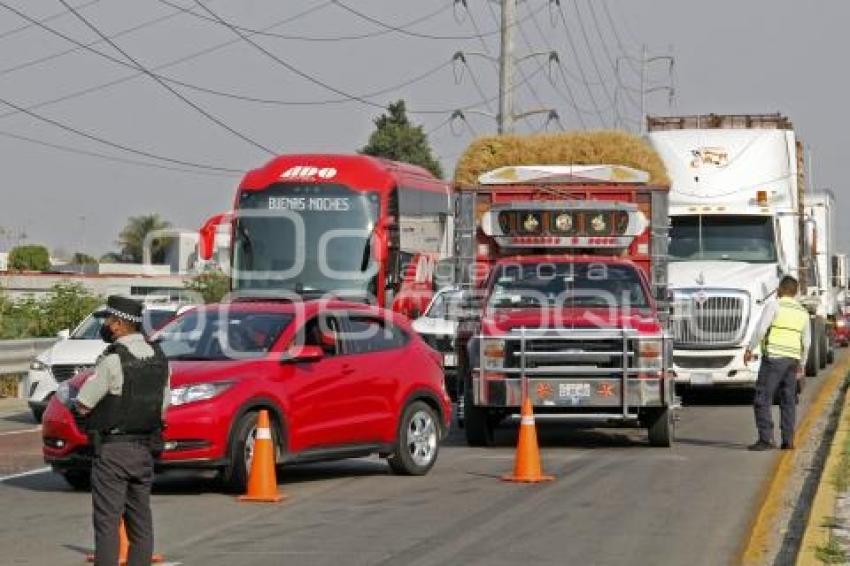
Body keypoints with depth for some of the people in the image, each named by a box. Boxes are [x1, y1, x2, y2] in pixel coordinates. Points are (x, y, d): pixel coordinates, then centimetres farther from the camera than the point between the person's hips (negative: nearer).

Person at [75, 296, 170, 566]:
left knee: (107, 521, -5)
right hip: (145, 449, 7)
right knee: (140, 521, 11)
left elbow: (83, 405, -11)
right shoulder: (158, 357, 7)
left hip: (112, 449, -7)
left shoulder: (113, 360, -16)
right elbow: (163, 405, 13)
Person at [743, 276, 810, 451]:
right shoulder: (803, 312, 13)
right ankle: (788, 440, 8)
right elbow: (806, 342, 17)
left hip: (773, 357, -6)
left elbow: (761, 329, -16)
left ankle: (766, 439, -13)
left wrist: (749, 349, -7)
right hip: (792, 358, 6)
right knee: (788, 401, 11)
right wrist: (801, 364, 26)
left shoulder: (774, 305, -6)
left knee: (763, 399, -5)